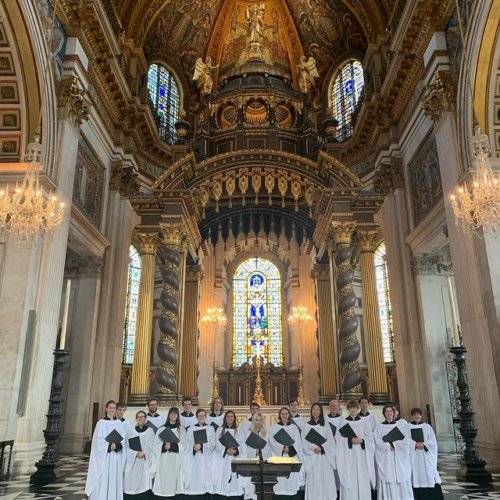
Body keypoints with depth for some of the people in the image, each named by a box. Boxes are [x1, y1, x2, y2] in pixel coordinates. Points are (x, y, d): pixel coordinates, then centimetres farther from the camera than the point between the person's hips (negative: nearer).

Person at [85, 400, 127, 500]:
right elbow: (98, 440, -8)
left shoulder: (119, 423, 8)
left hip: (116, 457, 3)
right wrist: (109, 446, -19)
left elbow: (123, 440, 3)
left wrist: (116, 445, -16)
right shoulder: (101, 423, -2)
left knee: (115, 481, 4)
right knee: (102, 480, -4)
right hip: (104, 457, -3)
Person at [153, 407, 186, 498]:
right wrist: (164, 445, -17)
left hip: (176, 459, 0)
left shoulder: (181, 429, 7)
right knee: (163, 478, -3)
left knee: (173, 477, -3)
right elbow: (156, 444, 2)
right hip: (164, 459, 0)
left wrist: (172, 446, -12)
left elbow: (183, 445, 1)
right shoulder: (161, 429, 7)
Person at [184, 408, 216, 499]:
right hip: (193, 460, 0)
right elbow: (187, 444, 5)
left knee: (204, 477, -8)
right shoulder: (191, 429, 12)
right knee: (193, 479, -6)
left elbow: (213, 444, -1)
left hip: (205, 459, 0)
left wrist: (201, 446, -14)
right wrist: (194, 447, -16)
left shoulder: (210, 429, 10)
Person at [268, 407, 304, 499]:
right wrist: (282, 448, -15)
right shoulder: (274, 427, 9)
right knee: (280, 480, -7)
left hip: (292, 457, 1)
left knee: (292, 479, -5)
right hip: (279, 456, -1)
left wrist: (289, 448, -15)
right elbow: (271, 441, -3)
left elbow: (297, 442, 2)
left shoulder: (294, 427, 12)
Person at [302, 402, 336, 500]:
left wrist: (321, 448, -14)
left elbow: (330, 440, 0)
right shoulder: (307, 425, 6)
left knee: (325, 479, -2)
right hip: (312, 457, 0)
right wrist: (313, 448, -15)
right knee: (313, 480, -1)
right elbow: (304, 441, -1)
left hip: (324, 456, 0)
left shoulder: (325, 424, 6)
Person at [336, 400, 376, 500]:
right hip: (348, 455, -1)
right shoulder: (343, 422, 4)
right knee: (349, 478, -5)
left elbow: (370, 437, 5)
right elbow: (339, 438, -3)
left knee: (362, 479, -1)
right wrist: (350, 440, -17)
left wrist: (361, 440, -12)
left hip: (361, 455, 1)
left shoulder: (363, 421, 9)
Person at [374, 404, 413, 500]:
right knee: (388, 484, -6)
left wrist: (393, 444, -11)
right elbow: (378, 442, -3)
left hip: (400, 459, 1)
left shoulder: (401, 424, 11)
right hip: (386, 459, -1)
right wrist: (388, 446, -16)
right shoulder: (379, 427, 7)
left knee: (402, 485, -1)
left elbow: (406, 440, -1)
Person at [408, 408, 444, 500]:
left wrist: (423, 444, -15)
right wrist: (415, 444, -18)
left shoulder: (427, 426, 9)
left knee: (429, 475, -2)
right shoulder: (407, 427, 6)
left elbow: (433, 441, 1)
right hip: (413, 456, -1)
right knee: (416, 475, -4)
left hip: (426, 456, 1)